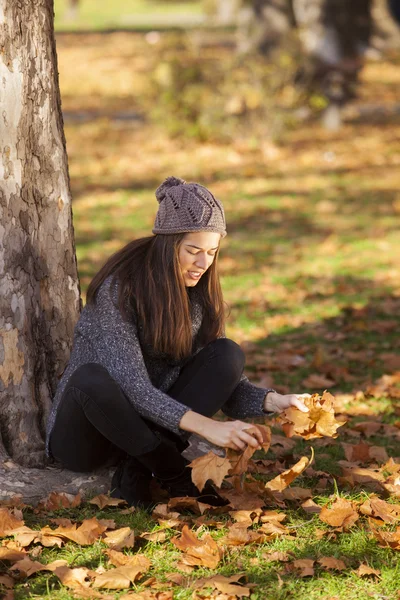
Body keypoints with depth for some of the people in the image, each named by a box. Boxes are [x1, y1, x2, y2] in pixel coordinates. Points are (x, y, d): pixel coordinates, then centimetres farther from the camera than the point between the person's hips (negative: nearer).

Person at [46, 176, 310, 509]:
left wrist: (273, 401, -22)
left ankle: (136, 470, -18)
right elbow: (132, 387, -28)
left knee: (228, 354, -14)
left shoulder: (199, 291, -1)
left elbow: (225, 382, -2)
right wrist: (206, 426, -38)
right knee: (91, 378, -39)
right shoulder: (119, 287, -21)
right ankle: (176, 475, -20)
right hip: (84, 439, -6)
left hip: (151, 428, 6)